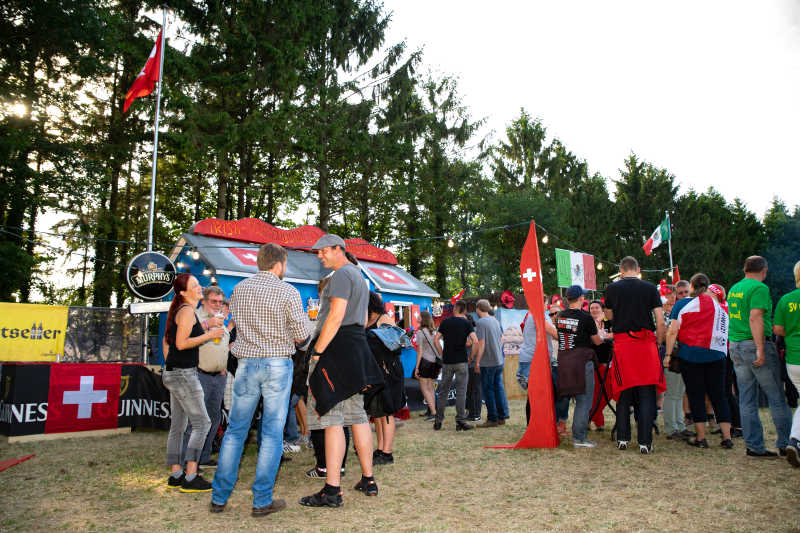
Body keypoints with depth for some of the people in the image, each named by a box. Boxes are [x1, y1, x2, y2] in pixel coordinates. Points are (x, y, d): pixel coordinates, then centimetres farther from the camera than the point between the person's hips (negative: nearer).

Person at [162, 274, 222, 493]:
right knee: (201, 423, -8)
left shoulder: (180, 310, 16)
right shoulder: (187, 311, -13)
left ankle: (176, 475, 16)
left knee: (178, 426, 11)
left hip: (174, 373, 10)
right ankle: (190, 477, -9)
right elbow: (181, 343, -20)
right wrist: (209, 335, -17)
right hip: (183, 373, -10)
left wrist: (206, 326, 18)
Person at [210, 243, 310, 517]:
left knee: (235, 430, 13)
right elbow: (302, 334, -8)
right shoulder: (288, 292, -9)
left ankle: (219, 497, 17)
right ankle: (262, 501, 8)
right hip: (278, 364, -4)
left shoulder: (239, 289, 5)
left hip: (247, 363, 4)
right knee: (272, 434, 4)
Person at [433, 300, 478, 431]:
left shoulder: (445, 321, 5)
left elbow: (436, 340, 0)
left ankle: (438, 421, 14)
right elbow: (475, 341, -13)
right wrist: (472, 355, 1)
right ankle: (460, 421, 0)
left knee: (443, 391, 10)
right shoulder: (466, 323, -1)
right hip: (461, 361, -2)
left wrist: (442, 355, 7)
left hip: (447, 361, 2)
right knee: (461, 391, 1)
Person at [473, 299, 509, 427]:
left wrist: (477, 362, -13)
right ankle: (502, 416, 17)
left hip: (488, 362, -7)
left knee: (488, 390, 0)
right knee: (498, 387, 12)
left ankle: (492, 419, 4)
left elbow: (481, 344, -17)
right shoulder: (495, 321, 11)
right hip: (499, 360, 8)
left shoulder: (480, 322, -13)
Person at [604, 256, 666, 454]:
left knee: (623, 393, 11)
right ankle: (645, 442, 4)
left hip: (622, 343, 1)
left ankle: (622, 438, 16)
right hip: (646, 343, -1)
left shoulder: (612, 288, 1)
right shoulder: (650, 288, 0)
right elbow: (661, 322, -2)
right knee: (646, 394, 4)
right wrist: (657, 343, 10)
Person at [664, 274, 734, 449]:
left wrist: (668, 354, -3)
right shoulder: (719, 306, 9)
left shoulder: (682, 304, -2)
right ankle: (727, 437, 9)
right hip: (716, 354, 3)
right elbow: (724, 332, 11)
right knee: (718, 395, 10)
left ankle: (701, 438, 6)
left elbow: (672, 331, -6)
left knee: (696, 396, 4)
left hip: (690, 354, -3)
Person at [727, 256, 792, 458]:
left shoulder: (734, 289, 15)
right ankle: (785, 444, 12)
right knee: (777, 398, 5)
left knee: (747, 400, 7)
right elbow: (755, 318, -20)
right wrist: (761, 349, -22)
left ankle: (754, 446, 10)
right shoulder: (760, 288, -10)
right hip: (755, 345, -7)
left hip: (735, 346, 8)